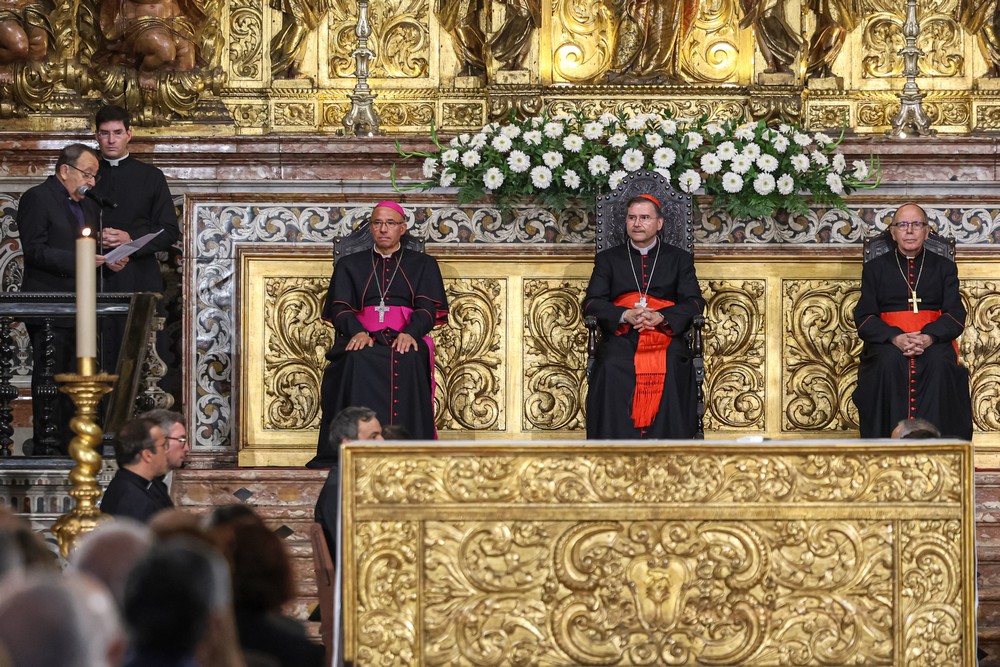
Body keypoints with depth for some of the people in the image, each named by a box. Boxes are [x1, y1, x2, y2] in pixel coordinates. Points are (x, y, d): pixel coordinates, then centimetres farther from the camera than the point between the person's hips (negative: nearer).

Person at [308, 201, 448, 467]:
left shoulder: (423, 265, 21)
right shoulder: (350, 265, 23)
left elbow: (428, 308, 5)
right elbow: (340, 309, 9)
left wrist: (409, 333, -18)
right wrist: (358, 332, -15)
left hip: (407, 338, -1)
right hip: (363, 339, 1)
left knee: (407, 360, -38)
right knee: (357, 360, -37)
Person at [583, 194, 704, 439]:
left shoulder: (679, 259, 19)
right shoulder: (608, 259, 20)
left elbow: (694, 302, 7)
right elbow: (592, 303, 8)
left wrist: (661, 317, -13)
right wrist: (626, 315, -12)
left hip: (666, 333, 0)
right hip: (621, 335, 0)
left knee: (672, 368, -35)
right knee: (612, 368, -34)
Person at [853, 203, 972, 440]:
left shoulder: (944, 267, 19)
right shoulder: (875, 268, 17)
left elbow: (956, 315, 6)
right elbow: (863, 318, 5)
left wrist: (929, 337, -17)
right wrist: (895, 338, -16)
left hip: (934, 339, 0)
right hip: (887, 341, 0)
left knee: (939, 362, -34)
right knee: (889, 362, -35)